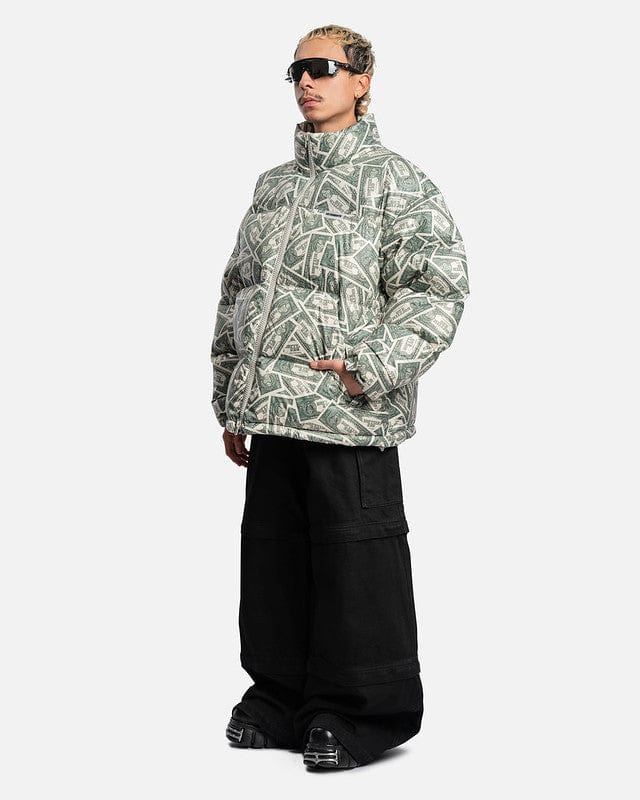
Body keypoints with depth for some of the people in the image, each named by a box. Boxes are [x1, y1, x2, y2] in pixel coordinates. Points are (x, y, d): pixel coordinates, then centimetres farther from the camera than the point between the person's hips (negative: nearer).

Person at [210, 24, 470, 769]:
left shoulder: (397, 181, -2)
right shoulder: (273, 185, 17)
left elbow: (436, 288, -10)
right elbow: (235, 292, 21)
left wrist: (372, 368, -18)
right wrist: (231, 401, 17)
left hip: (350, 422, -6)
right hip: (271, 414, 7)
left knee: (354, 563, 0)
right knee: (273, 555, 13)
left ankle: (361, 711, 14)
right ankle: (280, 695, 28)